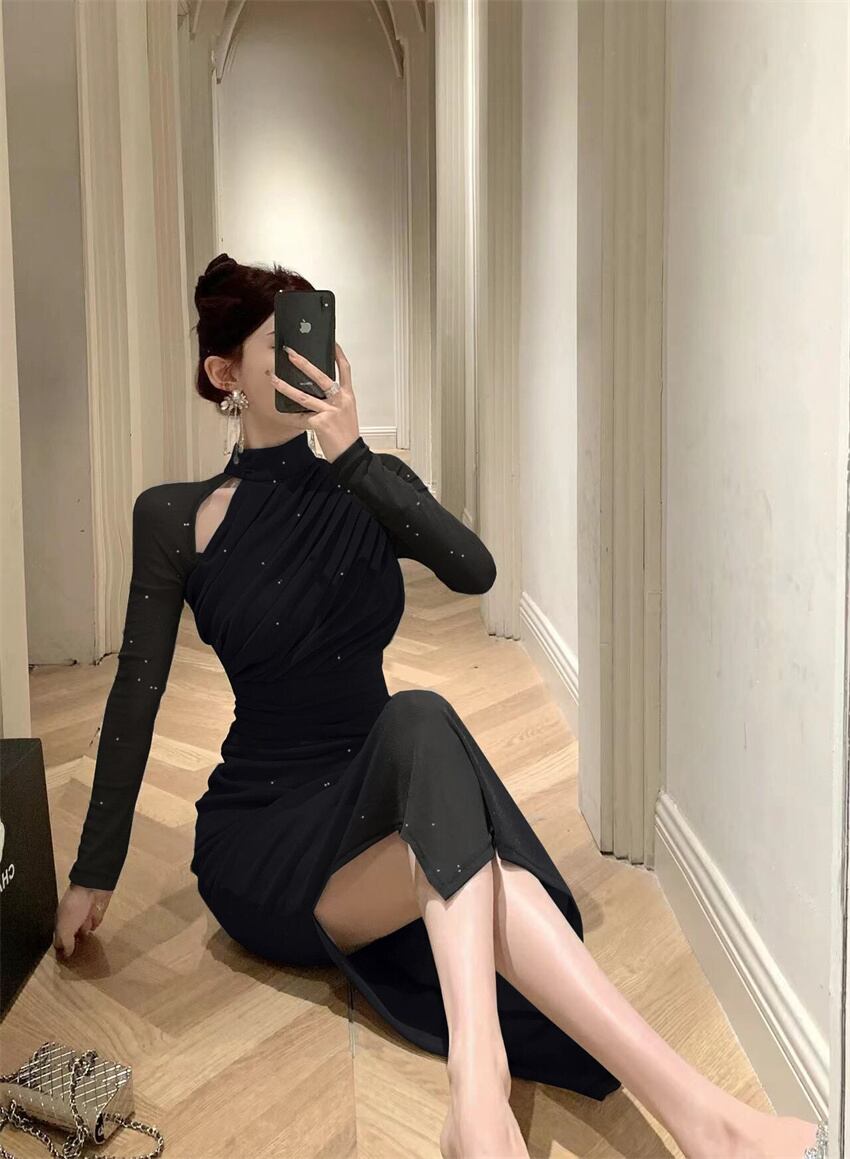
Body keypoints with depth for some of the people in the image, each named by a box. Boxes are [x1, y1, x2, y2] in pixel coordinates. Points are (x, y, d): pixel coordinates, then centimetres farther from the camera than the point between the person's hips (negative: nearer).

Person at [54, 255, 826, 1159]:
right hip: (261, 824, -3)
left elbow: (474, 571, -14)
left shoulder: (369, 488, 5)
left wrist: (351, 456, -24)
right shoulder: (174, 518, -2)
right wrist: (93, 874, 2)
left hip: (375, 798, 3)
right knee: (421, 719, -35)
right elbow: (136, 695, 0)